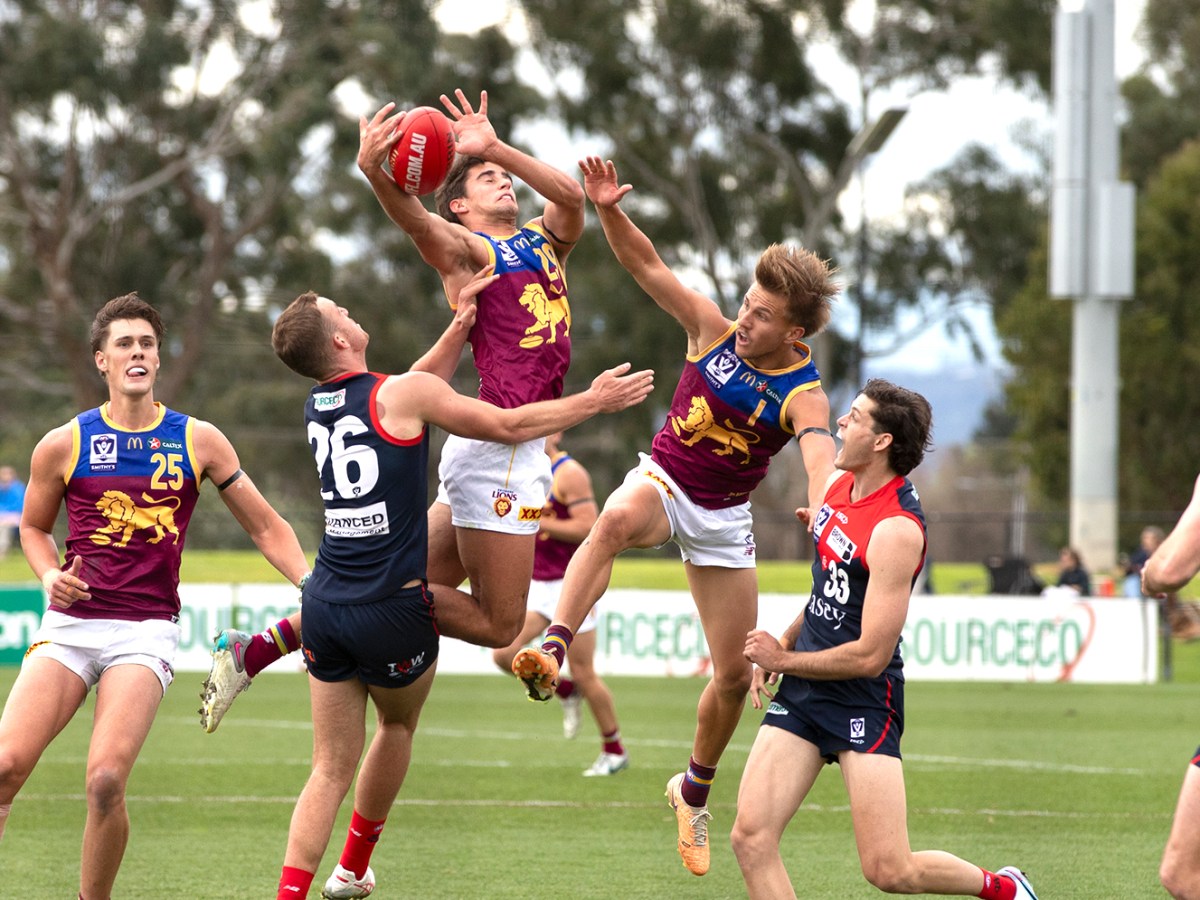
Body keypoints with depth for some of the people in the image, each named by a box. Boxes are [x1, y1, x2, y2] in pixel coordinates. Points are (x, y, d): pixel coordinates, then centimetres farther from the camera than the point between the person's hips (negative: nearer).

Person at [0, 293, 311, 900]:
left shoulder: (198, 441, 5)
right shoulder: (62, 446, 5)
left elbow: (266, 527, 12)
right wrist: (52, 576, 1)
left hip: (146, 632, -1)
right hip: (69, 623, 1)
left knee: (106, 779, -19)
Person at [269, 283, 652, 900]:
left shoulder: (319, 405, 9)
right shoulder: (401, 394, -11)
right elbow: (509, 425, -3)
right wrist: (594, 401, 9)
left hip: (326, 601, 5)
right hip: (392, 609, -5)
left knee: (330, 770, 7)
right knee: (397, 724, 24)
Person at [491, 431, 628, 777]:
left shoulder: (570, 474, -13)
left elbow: (588, 527, -22)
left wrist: (538, 523, -23)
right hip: (535, 583, 8)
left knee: (584, 674, -2)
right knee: (503, 654, -8)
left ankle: (614, 751, 14)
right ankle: (566, 692, 15)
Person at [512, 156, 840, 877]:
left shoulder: (804, 394, -19)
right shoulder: (715, 331, -12)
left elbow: (821, 455, -39)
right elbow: (649, 266, -14)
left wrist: (825, 506, -61)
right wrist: (610, 211, -32)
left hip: (723, 519, 0)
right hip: (662, 484, 0)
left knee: (734, 675, 4)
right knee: (614, 522, -40)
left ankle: (695, 791, 29)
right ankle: (553, 653, -50)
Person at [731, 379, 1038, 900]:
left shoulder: (896, 531, -21)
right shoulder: (838, 485, 6)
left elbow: (870, 656, -21)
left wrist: (783, 659, -8)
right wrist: (786, 642, 12)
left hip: (863, 701, -8)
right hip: (801, 697, 8)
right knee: (750, 838, -8)